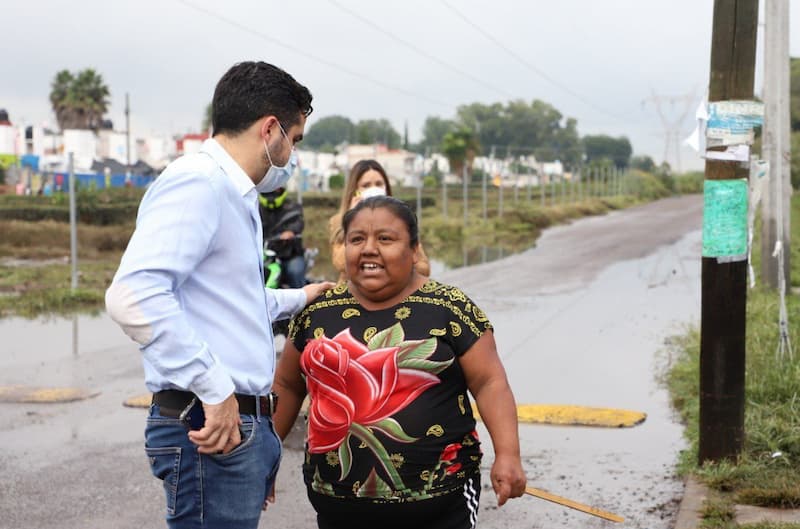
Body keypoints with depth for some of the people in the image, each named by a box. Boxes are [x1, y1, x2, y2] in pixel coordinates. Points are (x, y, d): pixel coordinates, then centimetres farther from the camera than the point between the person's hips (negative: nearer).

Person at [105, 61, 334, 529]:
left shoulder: (234, 194, 18)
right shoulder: (198, 182, -14)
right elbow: (133, 295, -27)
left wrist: (298, 298, 39)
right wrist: (214, 387, -24)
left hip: (248, 421, 10)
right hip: (214, 423, -10)